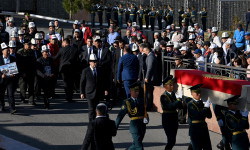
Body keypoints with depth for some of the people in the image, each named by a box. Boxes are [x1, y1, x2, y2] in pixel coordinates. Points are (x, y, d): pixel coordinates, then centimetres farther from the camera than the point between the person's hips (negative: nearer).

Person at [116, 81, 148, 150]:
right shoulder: (127, 102, -2)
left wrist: (146, 119, -11)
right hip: (134, 124, -6)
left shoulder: (141, 101, 14)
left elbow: (145, 112, 13)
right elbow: (120, 115, -2)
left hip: (142, 125, 6)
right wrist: (115, 127, -4)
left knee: (135, 144, 16)